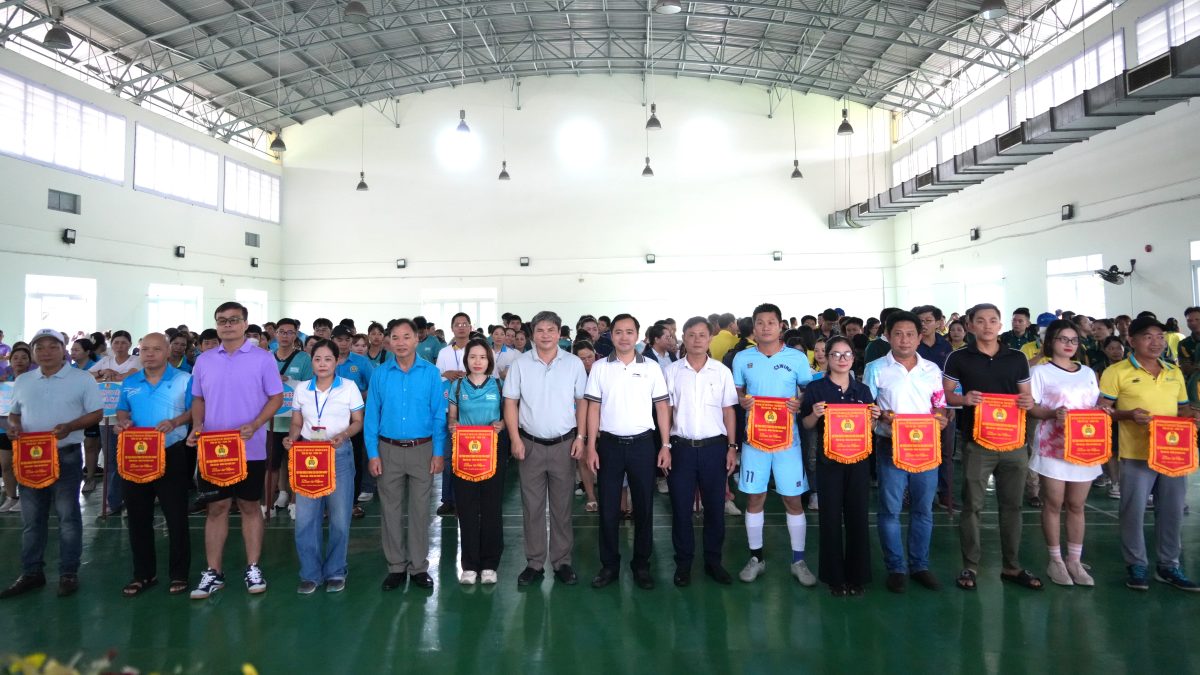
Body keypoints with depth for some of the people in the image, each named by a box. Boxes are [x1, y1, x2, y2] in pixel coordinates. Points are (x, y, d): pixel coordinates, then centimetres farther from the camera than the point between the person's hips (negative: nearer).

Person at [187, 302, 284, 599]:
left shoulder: (262, 358, -4)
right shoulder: (204, 360, 8)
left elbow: (276, 398, -4)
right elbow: (198, 399, 14)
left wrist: (253, 425, -18)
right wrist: (197, 426, -4)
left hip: (250, 448, -3)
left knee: (250, 506, 7)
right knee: (216, 508, 8)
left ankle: (253, 569, 18)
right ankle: (212, 573, 17)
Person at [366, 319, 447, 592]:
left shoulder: (431, 373, -2)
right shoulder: (380, 374, 1)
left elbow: (439, 415, -2)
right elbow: (371, 416, 2)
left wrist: (438, 453, -6)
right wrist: (372, 454, -4)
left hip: (422, 449, -1)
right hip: (389, 450, 1)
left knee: (419, 510, 7)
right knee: (391, 510, 8)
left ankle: (419, 566, 19)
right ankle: (396, 567, 22)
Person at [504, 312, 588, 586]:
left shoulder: (574, 363, 0)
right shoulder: (520, 364, -1)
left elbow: (581, 402, 4)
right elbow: (510, 403, 1)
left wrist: (580, 437, -3)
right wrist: (515, 439, -7)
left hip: (564, 443, 0)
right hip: (530, 444, 0)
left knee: (562, 507, 9)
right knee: (532, 507, 8)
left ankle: (562, 562, 21)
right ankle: (534, 563, 20)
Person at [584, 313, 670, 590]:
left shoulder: (652, 367, 2)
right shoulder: (600, 368, 2)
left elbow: (662, 407, 4)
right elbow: (593, 408, 2)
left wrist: (666, 445, -1)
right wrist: (591, 447, -3)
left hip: (642, 444, 0)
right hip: (609, 444, 0)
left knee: (643, 506, 8)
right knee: (608, 507, 6)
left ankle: (641, 564, 22)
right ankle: (609, 565, 20)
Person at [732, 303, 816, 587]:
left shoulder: (797, 357, 0)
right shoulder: (742, 358, 3)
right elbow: (735, 392, 11)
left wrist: (800, 404, -15)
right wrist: (742, 401, -11)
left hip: (788, 436, -1)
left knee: (793, 499, 4)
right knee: (754, 497, 7)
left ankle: (798, 561, 19)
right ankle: (756, 558, 21)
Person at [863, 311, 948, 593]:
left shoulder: (932, 369, 7)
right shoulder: (876, 368, -2)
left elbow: (940, 406, 11)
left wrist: (943, 418, -10)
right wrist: (882, 417, -19)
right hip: (891, 446, -3)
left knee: (923, 509, 11)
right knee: (890, 509, 3)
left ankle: (919, 565, 25)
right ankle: (895, 568, 15)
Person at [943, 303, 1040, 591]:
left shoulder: (1017, 358, 8)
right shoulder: (958, 358, -1)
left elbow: (1026, 396, 13)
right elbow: (946, 396, 1)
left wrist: (1029, 402, -10)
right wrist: (964, 399, -19)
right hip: (977, 442, -3)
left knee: (1012, 505, 11)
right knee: (972, 506, 2)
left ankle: (1012, 567, 23)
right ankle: (970, 566, 13)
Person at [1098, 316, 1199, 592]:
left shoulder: (1175, 373, 13)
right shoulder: (1116, 372, -5)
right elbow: (1102, 411, -5)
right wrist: (1129, 414, -22)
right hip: (1137, 453, -5)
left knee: (1172, 510, 12)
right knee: (1134, 511, 1)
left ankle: (1169, 566, 26)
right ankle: (1137, 565, 15)